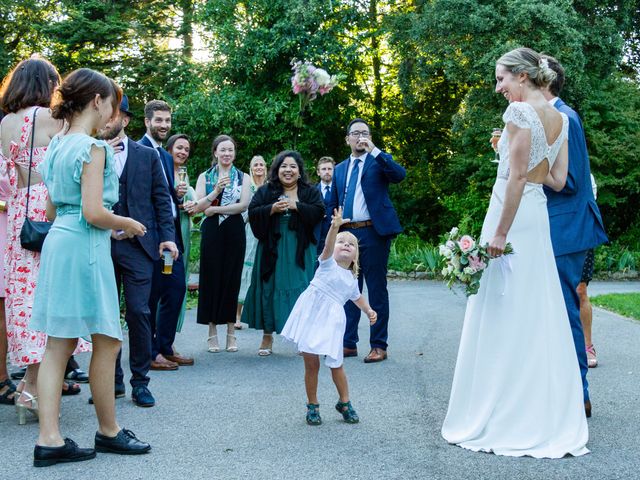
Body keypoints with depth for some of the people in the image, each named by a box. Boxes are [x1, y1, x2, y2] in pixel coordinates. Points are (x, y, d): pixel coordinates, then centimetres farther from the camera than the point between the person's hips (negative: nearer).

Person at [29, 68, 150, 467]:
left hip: (58, 240, 9)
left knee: (58, 345, 7)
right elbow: (94, 212, -19)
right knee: (107, 343, 4)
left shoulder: (58, 145, 14)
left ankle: (50, 439, 7)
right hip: (85, 247, -9)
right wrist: (127, 224, -1)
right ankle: (109, 432, 17)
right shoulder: (93, 147, -12)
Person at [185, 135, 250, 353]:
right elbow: (198, 207, -2)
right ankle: (212, 332, 7)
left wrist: (213, 209, -10)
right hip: (212, 232, 0)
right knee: (211, 278, -1)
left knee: (232, 278, 1)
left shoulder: (243, 178, 9)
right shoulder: (205, 177, 9)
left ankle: (231, 332, 8)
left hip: (235, 232, 0)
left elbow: (244, 205, -6)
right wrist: (216, 192, -18)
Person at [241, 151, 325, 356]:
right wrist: (272, 209, -14)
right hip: (272, 249, 1)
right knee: (269, 289, 2)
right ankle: (267, 336, 12)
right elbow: (253, 213, 0)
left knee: (302, 291, -4)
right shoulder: (265, 191, 8)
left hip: (300, 250, -1)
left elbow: (319, 212, -6)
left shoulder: (310, 192, 7)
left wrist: (297, 206, -14)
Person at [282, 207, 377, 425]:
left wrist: (369, 311, 20)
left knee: (336, 364, 2)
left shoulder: (352, 279, 14)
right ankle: (312, 405, 17)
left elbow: (357, 297, 35)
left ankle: (344, 403, 23)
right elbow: (328, 245, -21)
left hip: (331, 319, 3)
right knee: (311, 363, 1)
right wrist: (335, 227, -39)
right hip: (310, 312, -3)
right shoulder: (328, 263, 1)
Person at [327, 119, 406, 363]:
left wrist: (374, 150, -20)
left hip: (373, 232, -5)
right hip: (346, 233, 5)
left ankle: (379, 345, 4)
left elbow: (399, 175, -17)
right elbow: (332, 205, 19)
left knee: (377, 289, -1)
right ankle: (349, 343, 18)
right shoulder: (340, 169, 18)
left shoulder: (380, 161, 5)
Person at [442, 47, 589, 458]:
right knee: (539, 314, 12)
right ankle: (548, 416, 19)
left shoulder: (520, 111, -12)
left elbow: (517, 177, -18)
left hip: (513, 213, -8)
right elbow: (557, 180, 11)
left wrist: (500, 233, -17)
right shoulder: (560, 119, 12)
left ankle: (503, 419, 5)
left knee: (504, 313, -2)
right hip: (540, 215, 8)